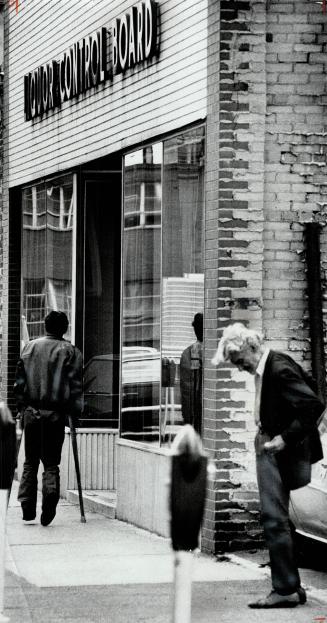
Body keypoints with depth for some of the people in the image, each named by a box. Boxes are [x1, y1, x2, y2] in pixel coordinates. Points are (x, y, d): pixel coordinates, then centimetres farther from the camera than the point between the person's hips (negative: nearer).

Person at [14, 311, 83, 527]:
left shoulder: (30, 347, 7)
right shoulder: (70, 351, -2)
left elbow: (20, 381, 8)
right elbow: (76, 385, -6)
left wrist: (21, 407, 13)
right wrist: (75, 412, -1)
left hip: (31, 410, 2)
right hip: (56, 413, -2)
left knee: (31, 460, 13)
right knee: (51, 461, 6)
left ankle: (27, 505, 5)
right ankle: (51, 491, -21)